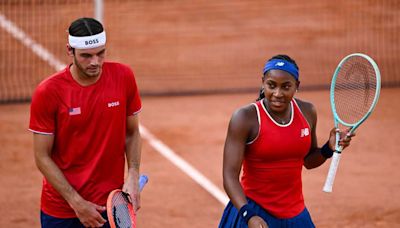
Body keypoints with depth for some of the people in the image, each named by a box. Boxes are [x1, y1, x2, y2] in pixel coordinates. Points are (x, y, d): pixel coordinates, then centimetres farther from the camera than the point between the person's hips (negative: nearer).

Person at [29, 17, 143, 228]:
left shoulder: (124, 77, -5)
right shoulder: (48, 92, -13)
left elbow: (132, 133, 7)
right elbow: (42, 157, -9)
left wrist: (132, 177, -8)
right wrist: (77, 202, -14)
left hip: (111, 205, 2)